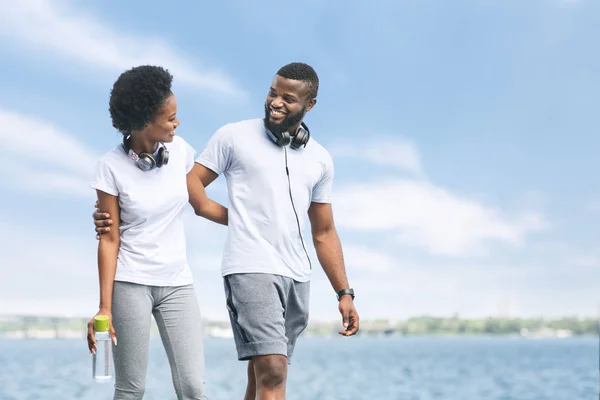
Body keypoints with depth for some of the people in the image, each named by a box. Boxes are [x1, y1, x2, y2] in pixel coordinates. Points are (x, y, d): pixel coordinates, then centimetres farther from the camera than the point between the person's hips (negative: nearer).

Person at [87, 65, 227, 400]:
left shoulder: (179, 150, 1)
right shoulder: (112, 167, -9)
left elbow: (203, 205, 14)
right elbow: (109, 239, -7)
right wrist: (105, 307, -10)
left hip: (178, 283, 3)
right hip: (131, 284, -3)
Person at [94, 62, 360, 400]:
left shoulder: (320, 160, 13)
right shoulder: (234, 137, 2)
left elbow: (324, 232, 17)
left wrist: (345, 293, 11)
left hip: (297, 278, 5)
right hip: (250, 270, -5)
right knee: (271, 373, -18)